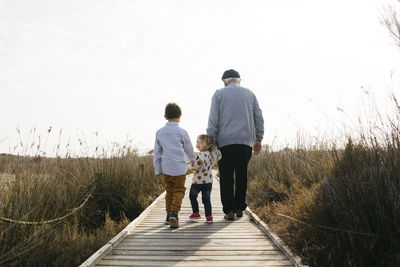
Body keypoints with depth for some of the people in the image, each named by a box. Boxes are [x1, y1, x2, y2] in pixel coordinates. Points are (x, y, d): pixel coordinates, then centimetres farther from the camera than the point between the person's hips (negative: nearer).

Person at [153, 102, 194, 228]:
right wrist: (190, 160, 26)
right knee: (179, 190, 2)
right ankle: (174, 213, -17)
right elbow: (189, 150, 6)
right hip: (179, 167, -3)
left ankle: (169, 216, 21)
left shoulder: (159, 132, 5)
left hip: (166, 167, 4)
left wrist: (158, 169, 14)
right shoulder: (182, 132, -4)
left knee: (169, 191, 15)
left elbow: (157, 153, 8)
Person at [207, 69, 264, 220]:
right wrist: (258, 139, 21)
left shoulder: (219, 94, 5)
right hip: (245, 141, 3)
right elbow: (259, 119, 14)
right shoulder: (249, 94, 13)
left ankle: (229, 210, 0)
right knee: (242, 175, 11)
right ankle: (239, 208, 13)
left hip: (225, 141, -2)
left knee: (226, 177, 1)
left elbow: (213, 120, -2)